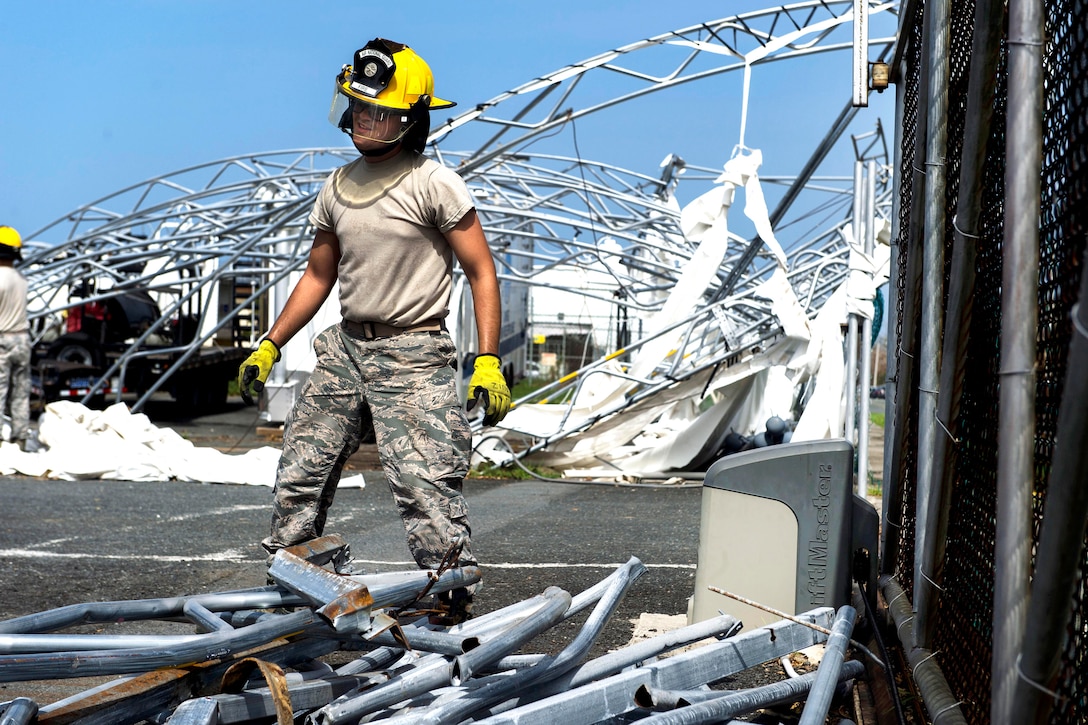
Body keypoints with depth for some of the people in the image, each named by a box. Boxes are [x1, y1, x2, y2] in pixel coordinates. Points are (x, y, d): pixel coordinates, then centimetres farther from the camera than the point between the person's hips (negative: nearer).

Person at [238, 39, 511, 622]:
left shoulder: (433, 185, -8)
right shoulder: (337, 188, 11)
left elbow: (481, 273, -8)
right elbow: (318, 276, 21)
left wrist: (488, 363, -16)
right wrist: (269, 348, 17)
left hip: (413, 356, -6)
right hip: (345, 348, 7)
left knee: (425, 488, -13)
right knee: (299, 474, 7)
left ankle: (455, 607, -5)